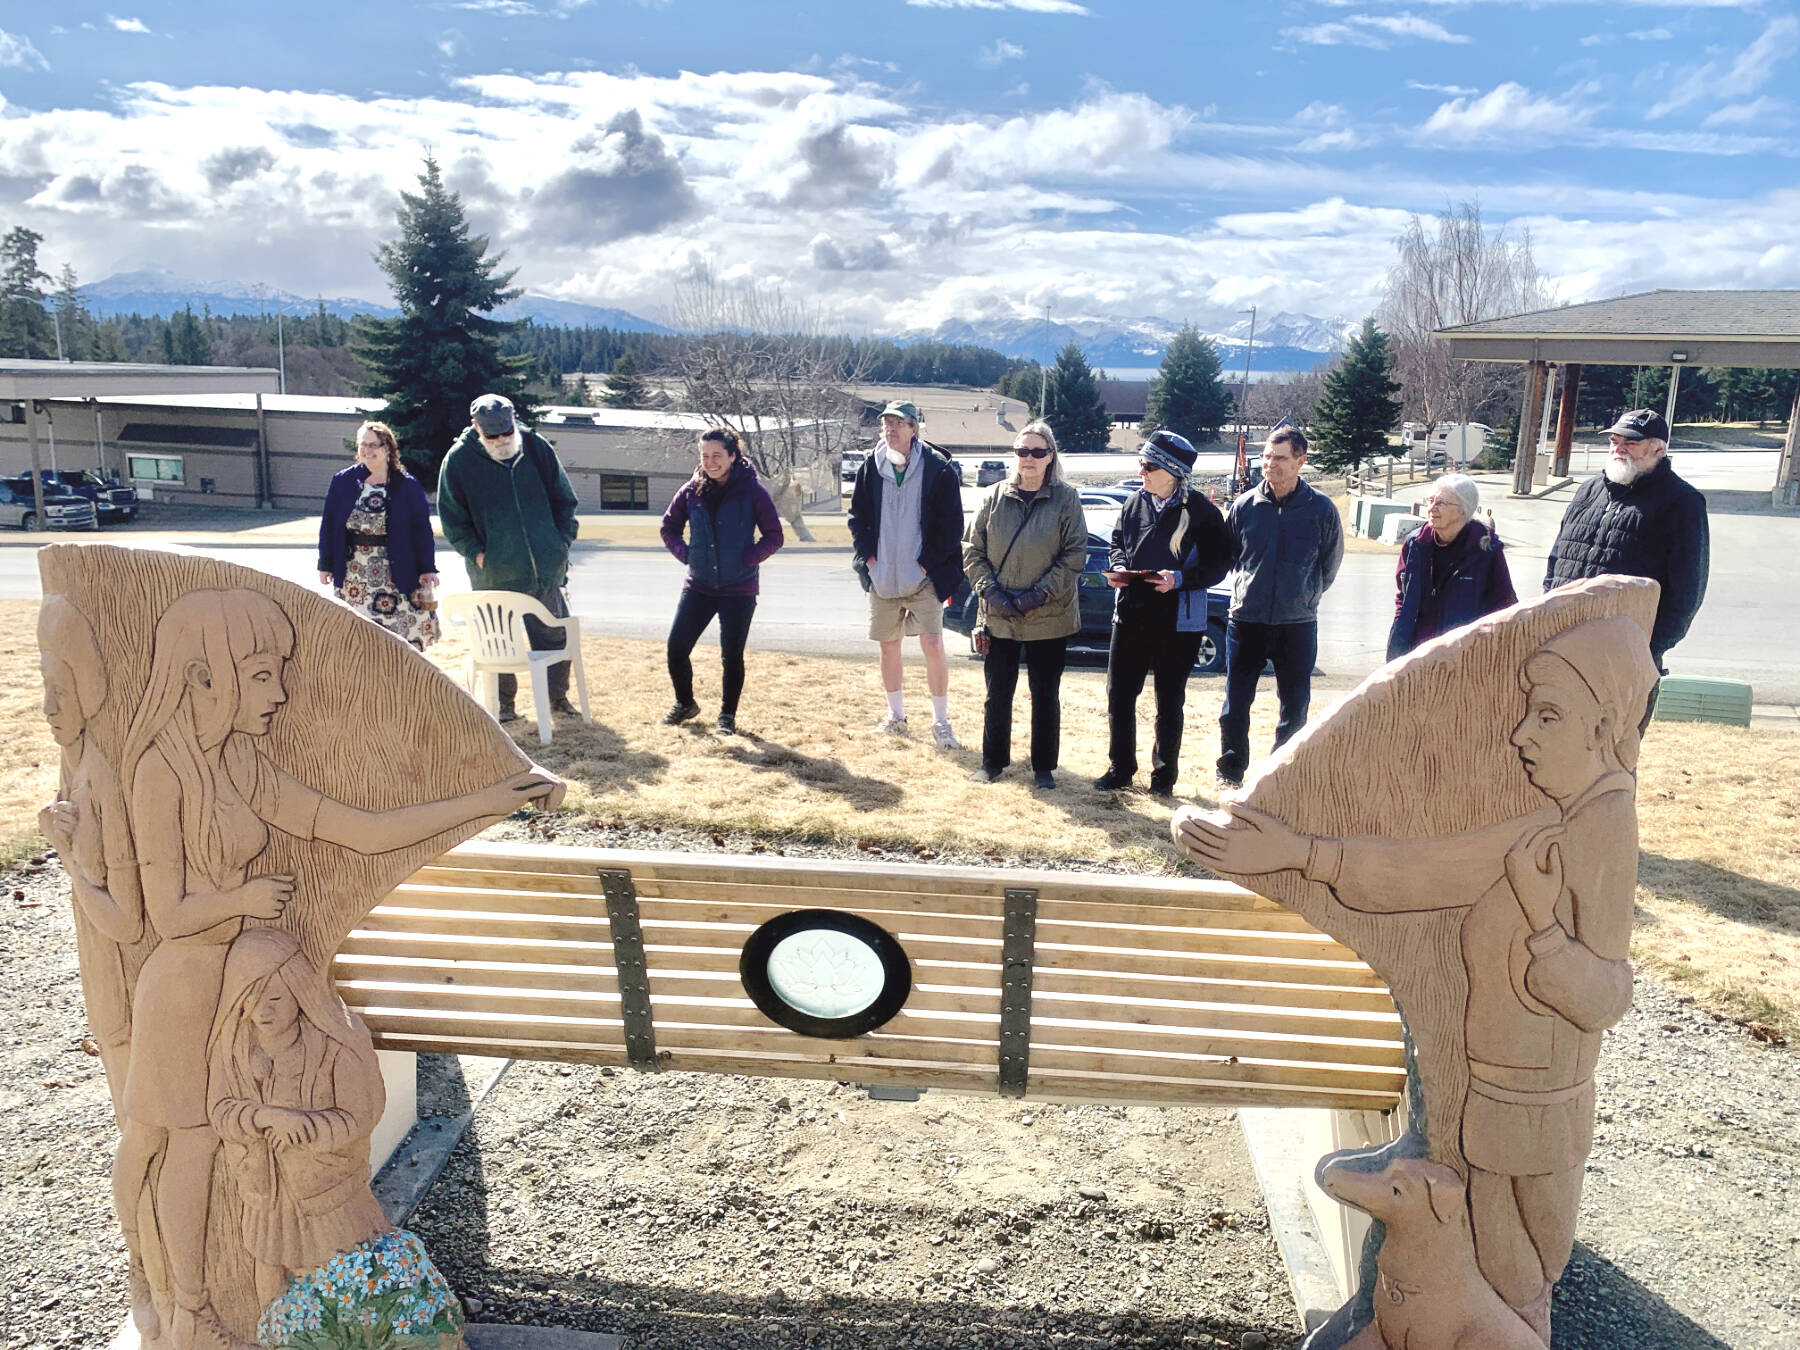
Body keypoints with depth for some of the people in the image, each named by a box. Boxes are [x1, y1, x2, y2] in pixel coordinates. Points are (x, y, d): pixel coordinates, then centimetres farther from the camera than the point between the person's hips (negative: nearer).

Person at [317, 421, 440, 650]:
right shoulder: (342, 482, 5)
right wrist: (325, 565, 6)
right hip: (353, 574, 2)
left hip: (396, 576, -2)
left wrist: (428, 568, -4)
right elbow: (328, 525, 9)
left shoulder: (407, 485, -1)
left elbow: (422, 528, -1)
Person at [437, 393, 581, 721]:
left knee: (555, 634, 8)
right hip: (494, 574, -2)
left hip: (546, 569, 2)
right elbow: (452, 518, 2)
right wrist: (476, 553, -7)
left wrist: (563, 540, 3)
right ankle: (503, 703, 20)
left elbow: (564, 499, 10)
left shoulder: (536, 447, 1)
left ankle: (558, 696, 24)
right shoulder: (459, 460, -4)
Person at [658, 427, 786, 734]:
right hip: (698, 586, 3)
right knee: (676, 648, 0)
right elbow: (669, 528, 15)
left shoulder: (752, 492, -6)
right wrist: (686, 555, 1)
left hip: (739, 589, -3)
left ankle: (727, 715, 23)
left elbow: (774, 536, -2)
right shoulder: (692, 490, 3)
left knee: (732, 656, 4)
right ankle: (685, 704, 25)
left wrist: (746, 560, -13)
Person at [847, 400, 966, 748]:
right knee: (888, 646, 13)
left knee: (933, 645, -9)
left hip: (923, 577, -4)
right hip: (882, 576, 4)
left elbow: (951, 522, -5)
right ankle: (896, 715, 28)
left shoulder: (937, 467, -7)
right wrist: (868, 556, -1)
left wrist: (930, 562, -10)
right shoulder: (871, 466, 4)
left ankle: (940, 721, 4)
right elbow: (857, 515, 11)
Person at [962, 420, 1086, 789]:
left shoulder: (1066, 498, -4)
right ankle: (993, 761, 27)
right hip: (999, 616, 2)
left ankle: (1043, 766, 23)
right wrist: (991, 592, -10)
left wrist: (1040, 595, -15)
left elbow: (1075, 555, -6)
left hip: (1049, 617, -2)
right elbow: (972, 550, 3)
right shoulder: (994, 496, 2)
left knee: (1046, 696, 9)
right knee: (997, 694, 10)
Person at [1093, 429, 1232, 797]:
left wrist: (1179, 579, -23)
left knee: (1169, 703, 9)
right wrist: (1118, 567, -3)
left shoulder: (1200, 510, -10)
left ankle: (1164, 774, 24)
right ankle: (1120, 768, 23)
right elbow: (1118, 543, 18)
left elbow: (1218, 564, -8)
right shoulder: (1135, 503, 5)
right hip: (1130, 616, 5)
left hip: (1178, 622, -4)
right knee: (1119, 696, 8)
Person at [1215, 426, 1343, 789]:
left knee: (1295, 706, 8)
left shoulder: (1321, 509, -2)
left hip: (1298, 624, 0)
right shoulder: (1245, 505, 0)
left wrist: (1304, 596, 10)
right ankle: (1231, 773, 19)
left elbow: (1330, 565, 10)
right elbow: (1225, 555, 13)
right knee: (1235, 704, 5)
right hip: (1247, 621, 1)